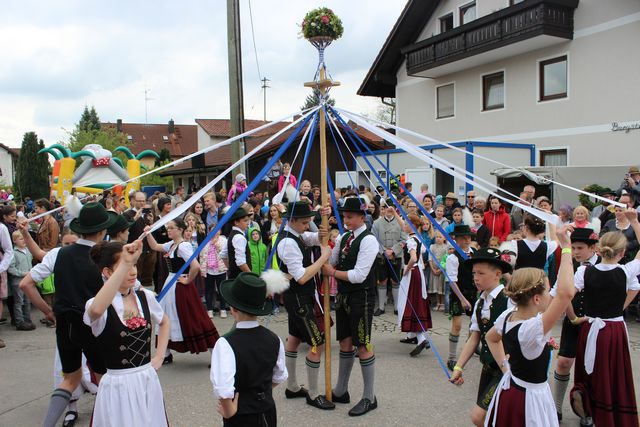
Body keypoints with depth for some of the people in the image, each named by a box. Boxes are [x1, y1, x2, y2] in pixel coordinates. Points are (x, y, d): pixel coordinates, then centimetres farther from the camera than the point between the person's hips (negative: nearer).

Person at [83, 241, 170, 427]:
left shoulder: (145, 297, 1)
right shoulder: (98, 305, -14)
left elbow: (164, 322, 21)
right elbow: (96, 310, -41)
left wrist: (159, 356, 9)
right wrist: (124, 264, -42)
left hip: (148, 381, 5)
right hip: (118, 386, -5)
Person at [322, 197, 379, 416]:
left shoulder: (368, 240, -15)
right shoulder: (343, 238, 9)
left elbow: (359, 275, -22)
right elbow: (330, 263, 11)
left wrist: (333, 272, -11)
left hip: (361, 297, -8)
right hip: (343, 295, 8)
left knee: (363, 346, 0)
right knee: (345, 343, 16)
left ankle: (369, 398, 13)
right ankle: (341, 391, 30)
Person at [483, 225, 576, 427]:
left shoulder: (506, 317, -7)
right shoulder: (533, 328, -31)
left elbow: (491, 338, 14)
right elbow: (566, 292, -42)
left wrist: (504, 365, 10)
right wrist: (566, 248, -37)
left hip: (508, 389, 7)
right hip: (530, 397, -7)